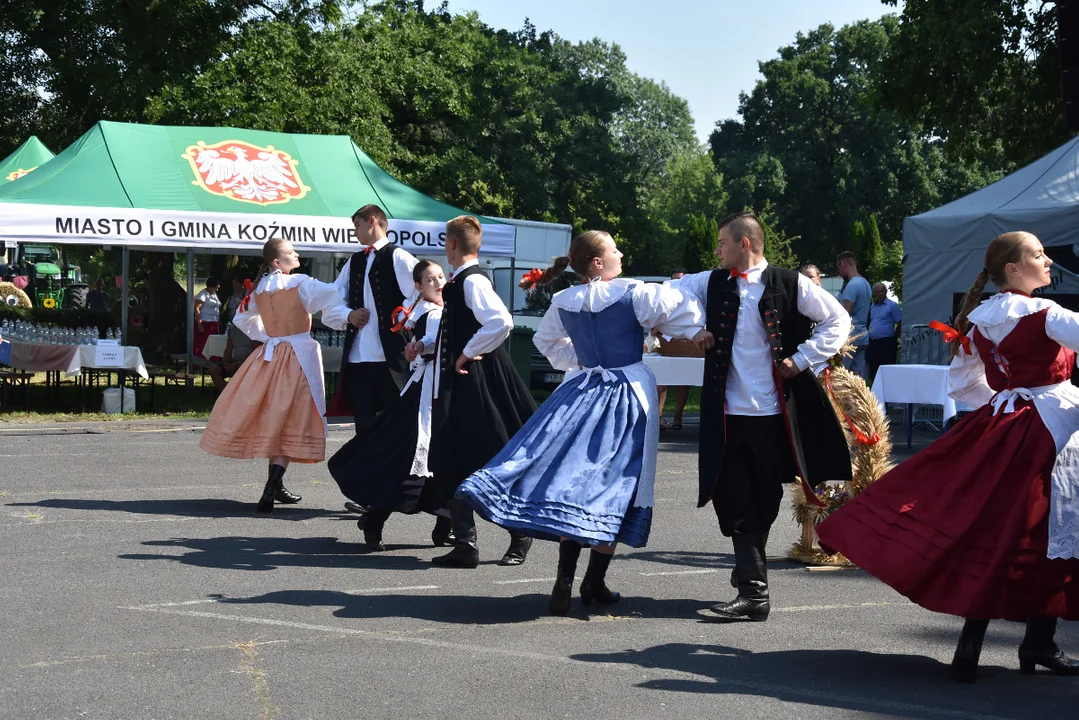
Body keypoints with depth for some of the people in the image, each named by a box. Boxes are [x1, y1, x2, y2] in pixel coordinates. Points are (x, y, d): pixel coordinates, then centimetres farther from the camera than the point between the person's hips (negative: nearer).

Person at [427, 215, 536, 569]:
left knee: (491, 463, -1)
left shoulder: (473, 280, -15)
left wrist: (467, 354, -21)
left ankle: (520, 533, 14)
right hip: (455, 387, 10)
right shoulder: (459, 282, 13)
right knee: (452, 466, 7)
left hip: (475, 384, -10)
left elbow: (501, 322, -30)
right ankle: (464, 544, 9)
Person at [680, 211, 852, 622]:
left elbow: (838, 321, 3)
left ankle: (750, 569, 27)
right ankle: (753, 590, -1)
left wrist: (801, 359, -5)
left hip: (773, 414, -2)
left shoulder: (790, 285, -3)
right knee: (734, 502, -4)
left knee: (765, 502, 9)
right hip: (728, 414, 2)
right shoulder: (712, 284, 8)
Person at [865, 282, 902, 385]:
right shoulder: (872, 306, 16)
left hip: (887, 343, -7)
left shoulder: (892, 305, -4)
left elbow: (900, 323, -5)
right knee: (873, 372, 9)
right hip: (873, 342, 7)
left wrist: (895, 338, -3)